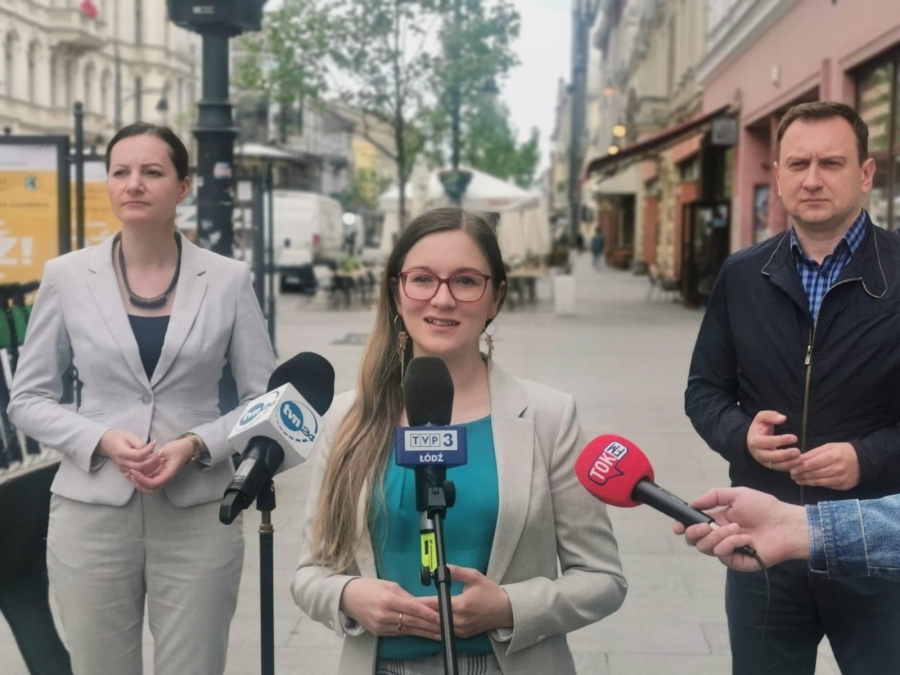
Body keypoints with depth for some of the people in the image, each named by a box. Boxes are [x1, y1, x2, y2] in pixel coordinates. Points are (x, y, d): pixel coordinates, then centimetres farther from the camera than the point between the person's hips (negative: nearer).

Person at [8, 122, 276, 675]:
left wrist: (196, 444, -13)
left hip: (198, 517, 0)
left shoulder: (229, 279, 0)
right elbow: (29, 399, 5)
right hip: (92, 515, 1)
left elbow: (265, 399, 3)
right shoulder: (67, 276, 1)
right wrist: (102, 439, -13)